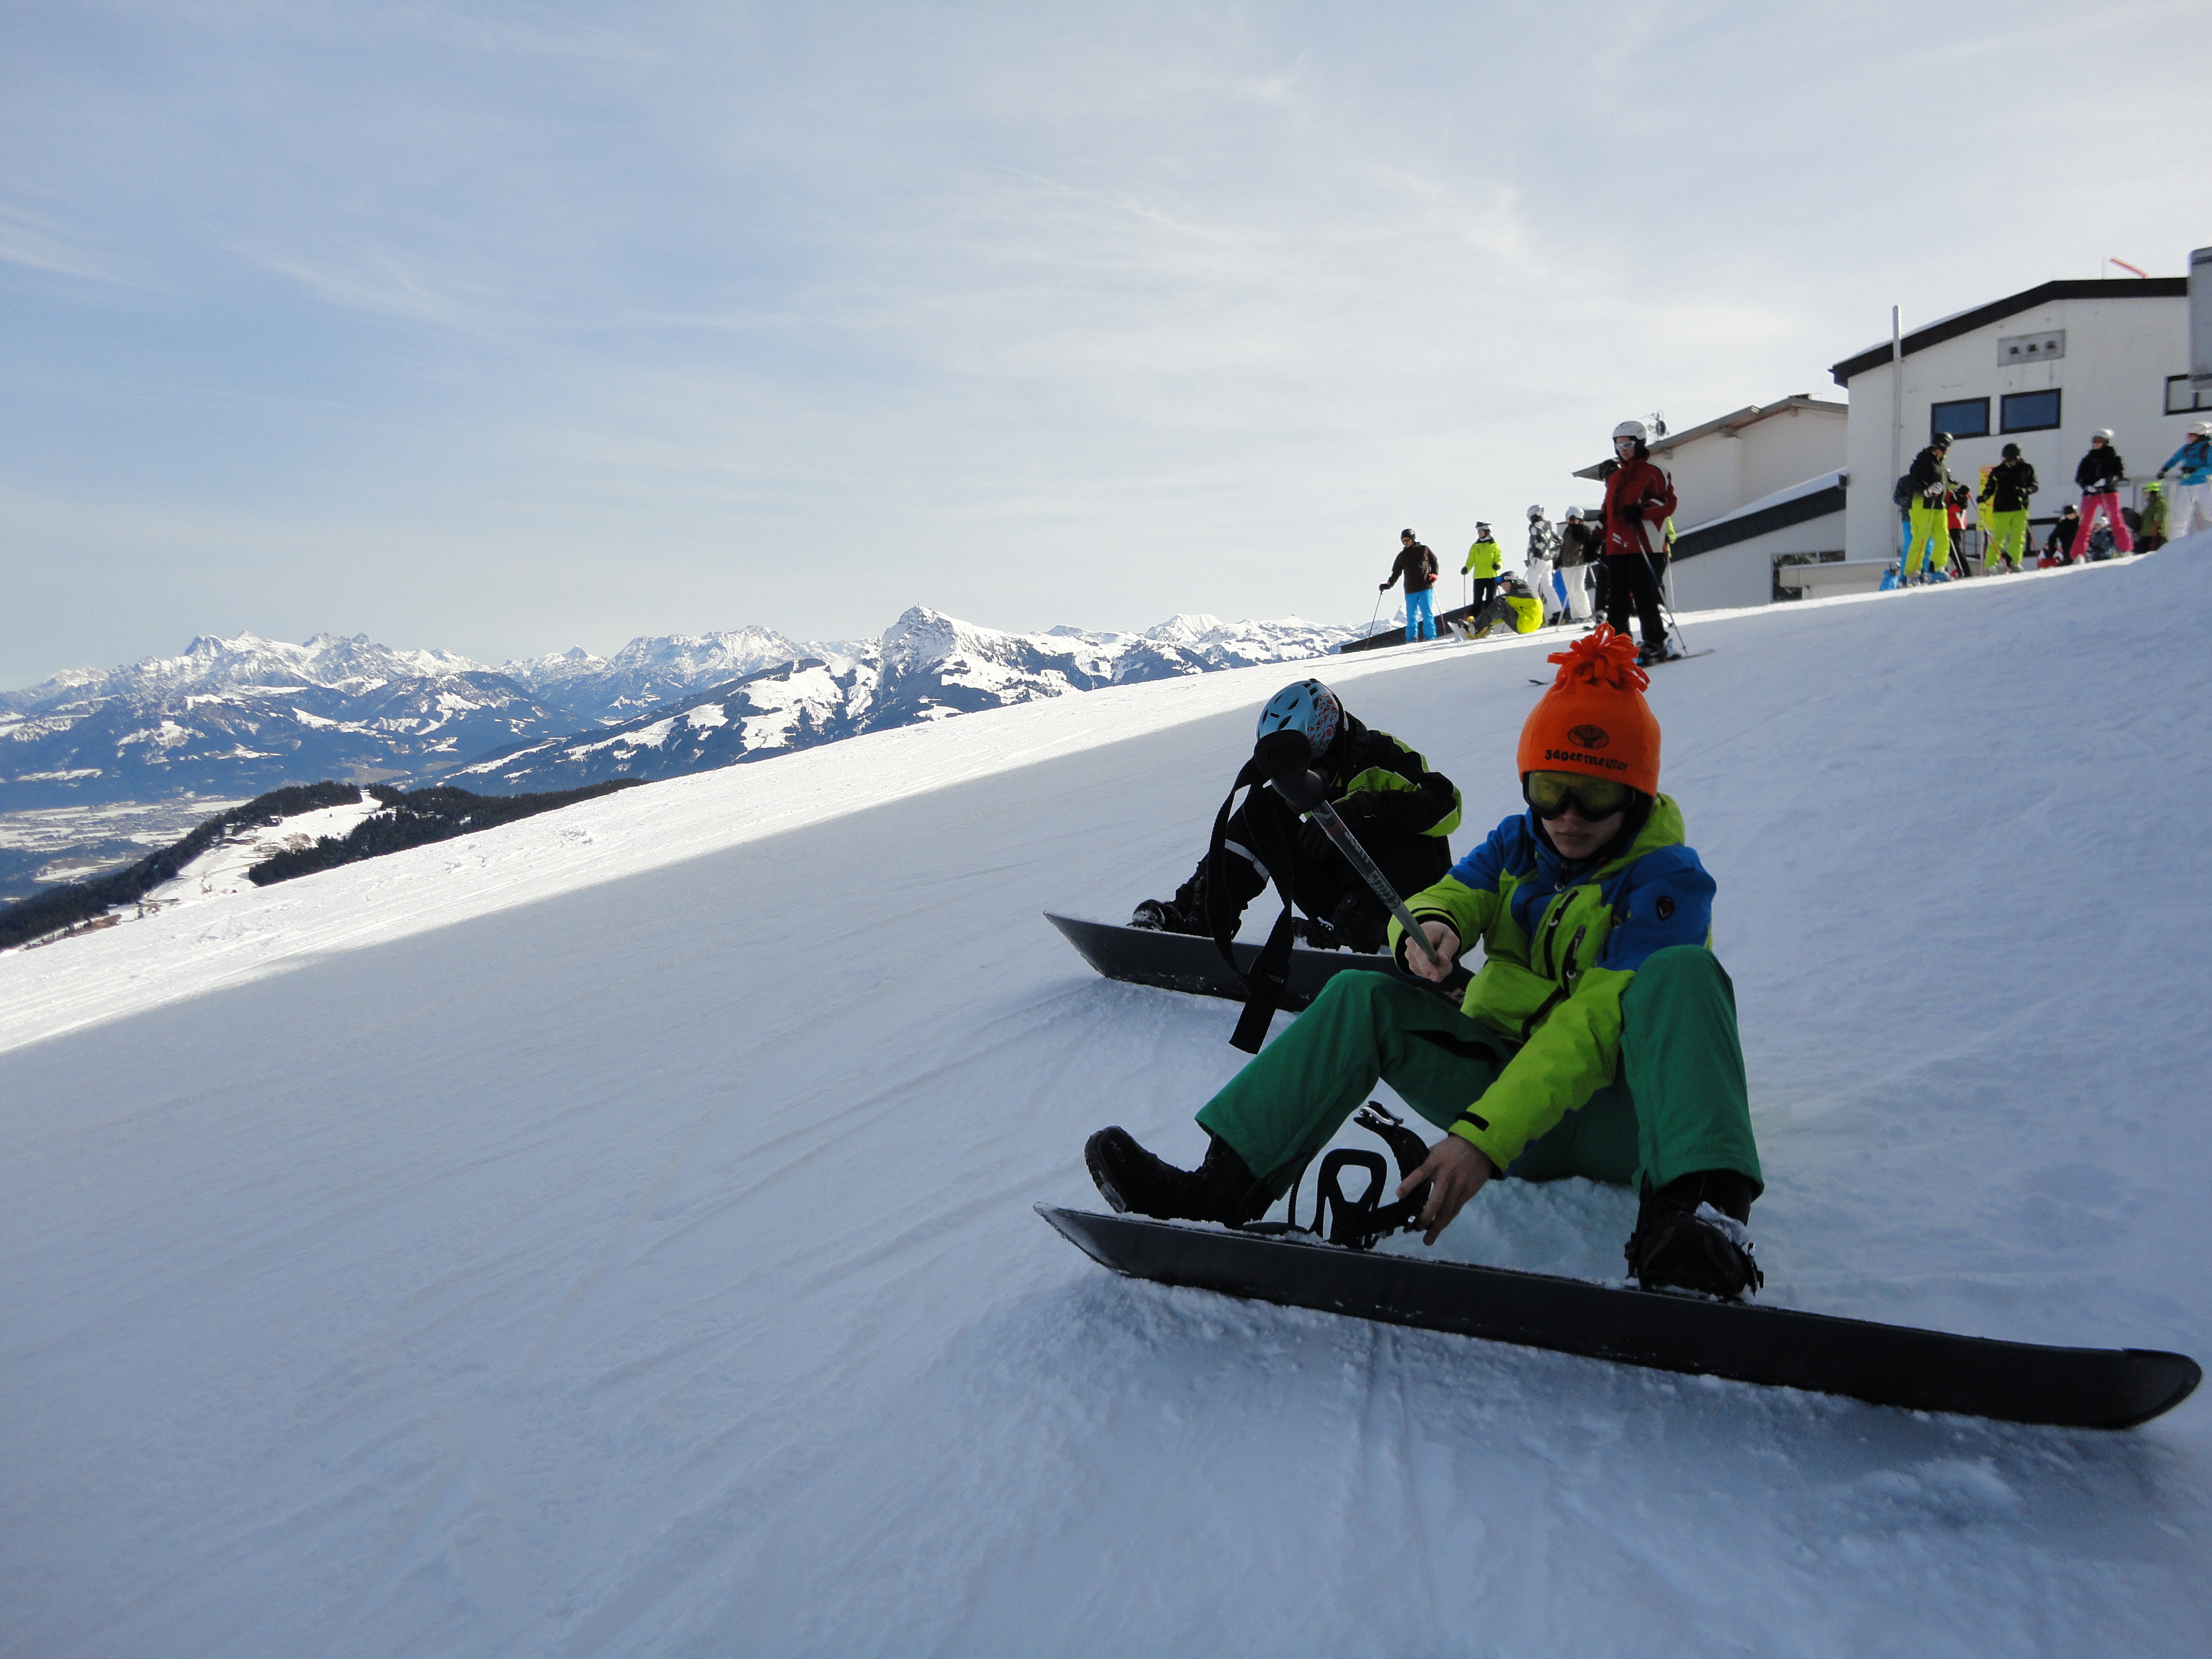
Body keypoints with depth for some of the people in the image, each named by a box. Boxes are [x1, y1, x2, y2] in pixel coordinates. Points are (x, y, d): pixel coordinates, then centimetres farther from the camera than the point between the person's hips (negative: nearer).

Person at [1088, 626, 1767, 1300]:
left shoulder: (1669, 882, -13)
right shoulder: (1519, 844, 5)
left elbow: (1594, 1026, -25)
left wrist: (1481, 1137, -36)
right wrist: (1429, 928, -32)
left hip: (1620, 1113, -4)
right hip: (1506, 1066, 5)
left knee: (1681, 972, -31)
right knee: (1361, 998, -15)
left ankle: (1695, 1211, -51)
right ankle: (1226, 1186, -24)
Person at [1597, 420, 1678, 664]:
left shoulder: (1652, 473, 1)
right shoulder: (1614, 475, 22)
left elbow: (1668, 503, -6)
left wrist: (1642, 511, -21)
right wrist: (1602, 541, 22)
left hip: (1642, 547, -7)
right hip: (1616, 549, 7)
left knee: (1644, 598, -9)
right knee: (1616, 601, 6)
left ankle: (1655, 646, -4)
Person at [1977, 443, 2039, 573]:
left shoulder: (2026, 469, 9)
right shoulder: (1997, 472, 9)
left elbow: (2035, 486, 6)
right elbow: (1990, 488, 11)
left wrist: (2025, 491, -16)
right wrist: (1984, 497, -10)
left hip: (2020, 510, 1)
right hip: (2001, 510, -1)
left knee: (2018, 538, -7)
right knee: (1998, 538, -7)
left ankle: (2015, 563, -3)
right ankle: (1990, 566, -5)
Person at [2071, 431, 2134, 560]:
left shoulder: (2112, 456, 9)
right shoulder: (2088, 459, 17)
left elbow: (2120, 474, 0)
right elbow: (2079, 477, 13)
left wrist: (2107, 480, -18)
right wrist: (2087, 485, -8)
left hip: (2109, 492, -2)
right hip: (2091, 494, 2)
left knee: (2116, 521, -10)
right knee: (2084, 525, -5)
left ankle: (2126, 550, -10)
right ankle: (2078, 556, -8)